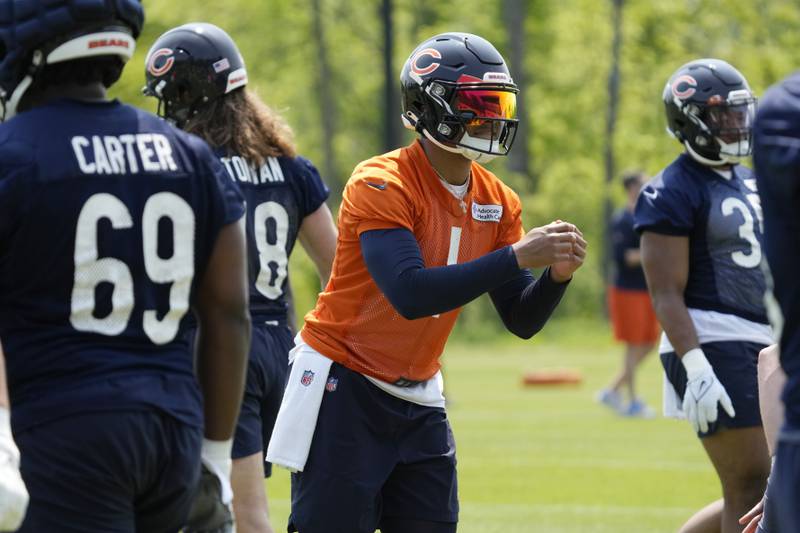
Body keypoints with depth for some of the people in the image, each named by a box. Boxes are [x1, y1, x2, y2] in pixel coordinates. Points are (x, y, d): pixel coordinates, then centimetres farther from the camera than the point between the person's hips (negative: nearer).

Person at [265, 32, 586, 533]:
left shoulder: (498, 202, 3)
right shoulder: (383, 185, -19)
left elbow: (521, 320, 4)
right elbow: (411, 294, -31)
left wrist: (557, 274, -18)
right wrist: (517, 256, -33)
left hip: (418, 399, 7)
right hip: (344, 387, -7)